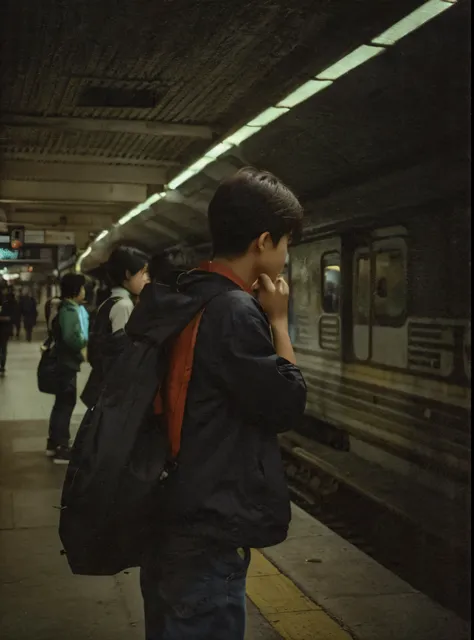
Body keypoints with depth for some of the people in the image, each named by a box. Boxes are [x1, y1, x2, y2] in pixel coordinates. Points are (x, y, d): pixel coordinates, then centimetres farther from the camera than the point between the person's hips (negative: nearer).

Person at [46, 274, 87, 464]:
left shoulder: (65, 308, 11)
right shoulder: (70, 310, -18)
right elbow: (71, 338, -29)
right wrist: (86, 340, -13)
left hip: (63, 362, 10)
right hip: (67, 364, -10)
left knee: (61, 403, 17)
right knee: (66, 404, -5)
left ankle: (53, 443, 26)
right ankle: (62, 449, -2)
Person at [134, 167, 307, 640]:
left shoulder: (174, 301, 7)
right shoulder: (236, 312, -21)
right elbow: (289, 405, -14)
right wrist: (277, 321, -6)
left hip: (165, 518, 9)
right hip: (209, 532, -9)